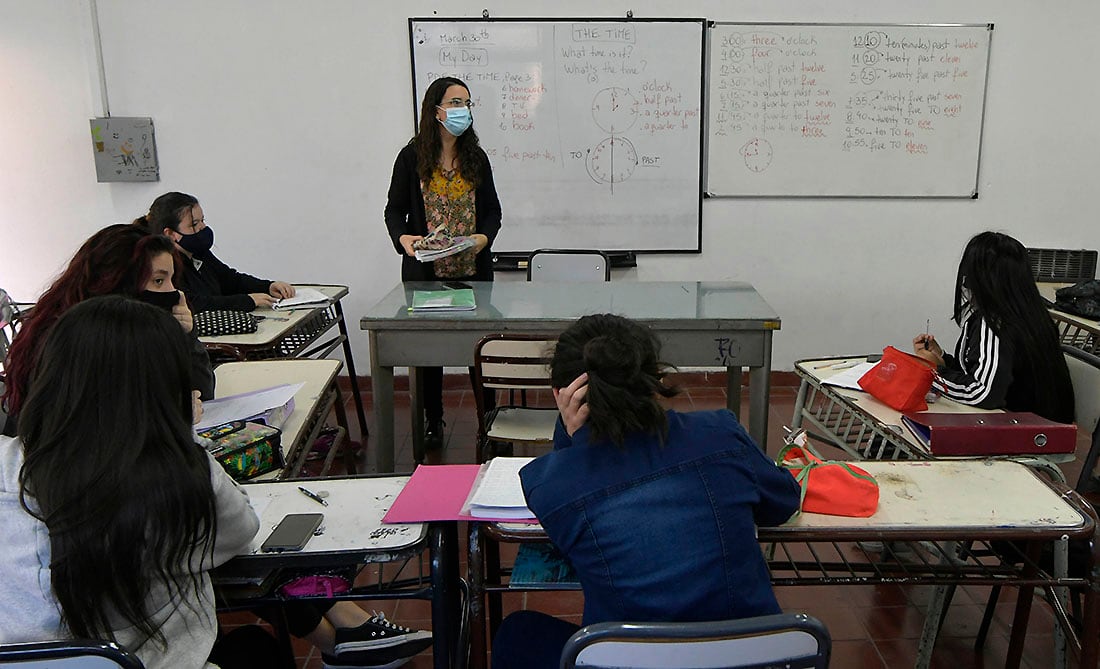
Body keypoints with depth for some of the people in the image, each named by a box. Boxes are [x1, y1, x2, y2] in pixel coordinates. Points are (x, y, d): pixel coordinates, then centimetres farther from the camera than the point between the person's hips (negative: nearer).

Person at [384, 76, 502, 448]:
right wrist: (402, 238, -18)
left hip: (473, 268, 2)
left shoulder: (476, 158, 7)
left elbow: (492, 210, 9)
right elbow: (394, 209, 2)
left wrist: (484, 238, -11)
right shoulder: (412, 157, 0)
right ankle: (433, 422, 24)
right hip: (425, 271, -1)